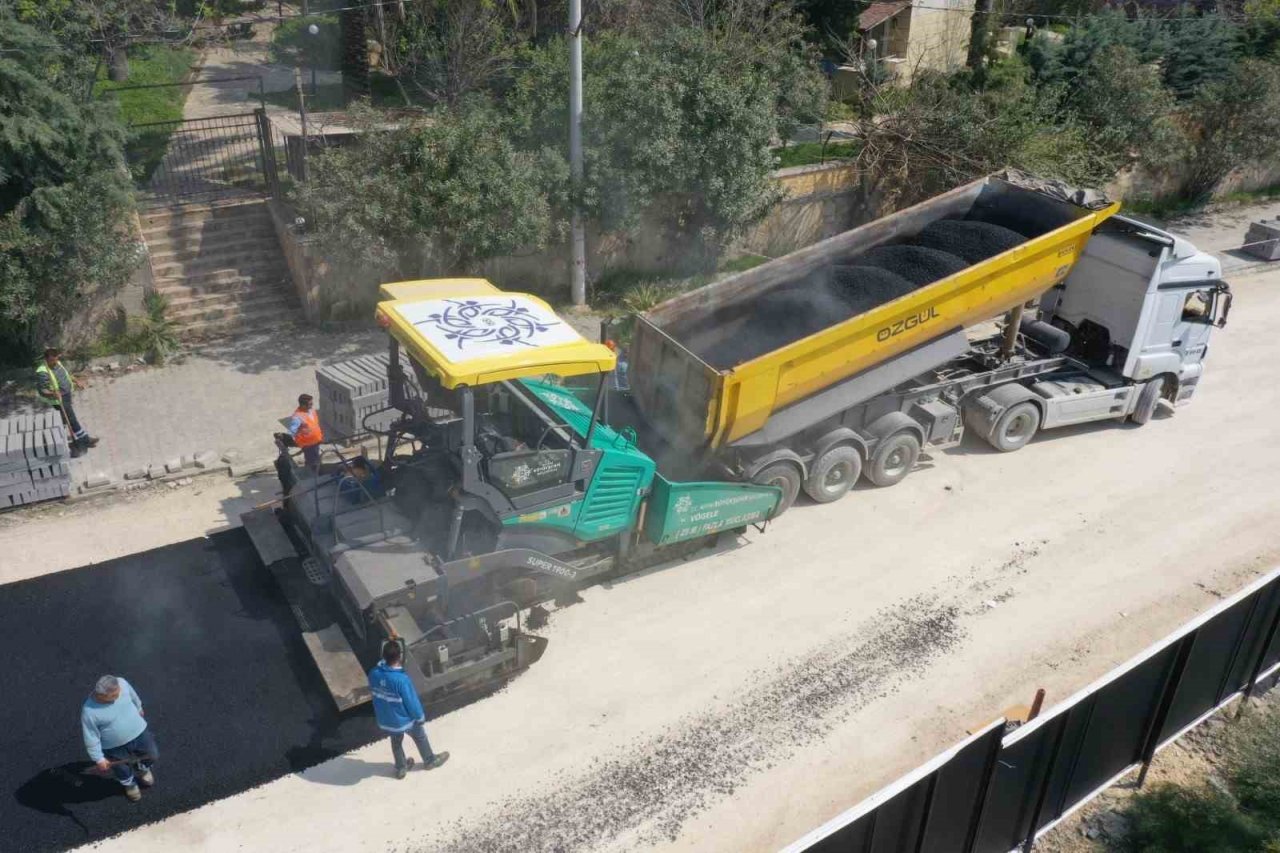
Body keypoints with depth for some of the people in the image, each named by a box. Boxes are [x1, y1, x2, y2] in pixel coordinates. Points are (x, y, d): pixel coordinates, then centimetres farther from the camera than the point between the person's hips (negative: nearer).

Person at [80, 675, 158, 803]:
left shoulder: (121, 683, -24)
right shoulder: (89, 712, -34)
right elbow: (91, 738, -19)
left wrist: (139, 709, 19)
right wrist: (99, 759, -10)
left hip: (139, 732, 3)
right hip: (115, 747, -3)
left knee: (151, 755, 26)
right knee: (122, 770, 24)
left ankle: (144, 769, 61)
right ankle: (130, 784, 58)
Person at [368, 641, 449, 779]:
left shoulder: (373, 673, -18)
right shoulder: (401, 679, -35)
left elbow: (373, 692, 2)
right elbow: (411, 701, -23)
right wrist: (420, 717, -5)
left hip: (385, 719, 5)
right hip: (403, 719, -4)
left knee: (396, 741, 30)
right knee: (420, 737, 24)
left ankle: (401, 768, 48)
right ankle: (430, 760, 46)